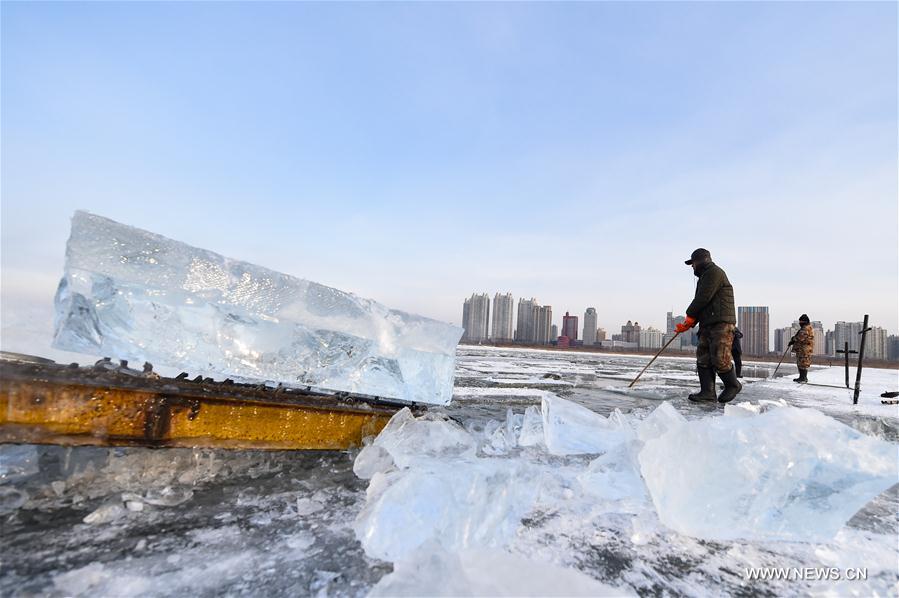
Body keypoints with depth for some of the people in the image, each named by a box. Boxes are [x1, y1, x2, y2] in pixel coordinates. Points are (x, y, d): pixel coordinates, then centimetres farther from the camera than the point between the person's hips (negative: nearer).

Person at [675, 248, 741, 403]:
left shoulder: (714, 272, -5)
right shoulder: (704, 277, 26)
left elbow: (703, 298, -13)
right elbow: (701, 306, 21)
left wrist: (689, 316, 0)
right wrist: (688, 324, 10)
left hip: (722, 323, -10)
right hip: (708, 325, 10)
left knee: (719, 358, -12)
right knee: (703, 358, 1)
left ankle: (733, 385, 9)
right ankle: (707, 391, 0)